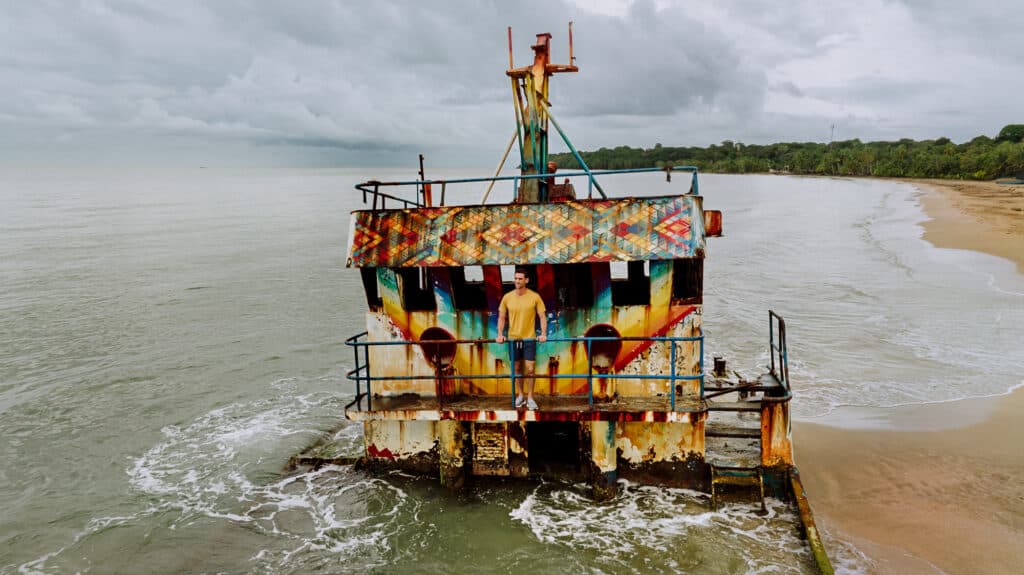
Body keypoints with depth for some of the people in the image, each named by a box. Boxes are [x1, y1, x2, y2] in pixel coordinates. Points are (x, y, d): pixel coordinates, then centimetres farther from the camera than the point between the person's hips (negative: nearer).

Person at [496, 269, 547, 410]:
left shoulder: (535, 297, -7)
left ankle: (530, 398, 7)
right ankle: (520, 395, 25)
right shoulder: (507, 297, -1)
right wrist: (500, 334, -4)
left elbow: (542, 316, -4)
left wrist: (543, 334, -15)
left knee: (529, 369, -4)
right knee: (517, 369, 12)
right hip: (513, 338, 2)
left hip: (529, 338, -2)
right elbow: (501, 317, 6)